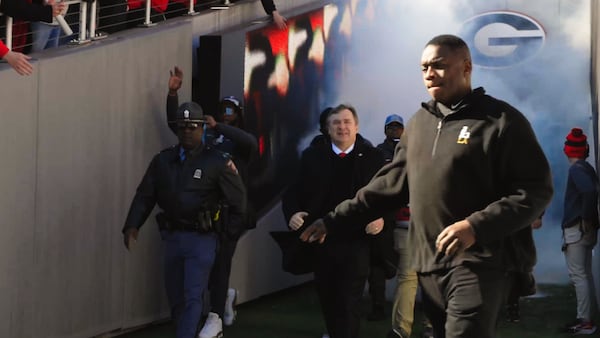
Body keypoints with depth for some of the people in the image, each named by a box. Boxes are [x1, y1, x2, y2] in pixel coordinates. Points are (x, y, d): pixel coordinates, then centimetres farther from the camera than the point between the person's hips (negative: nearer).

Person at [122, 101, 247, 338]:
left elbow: (238, 198, 2)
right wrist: (132, 226, -7)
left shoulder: (216, 162, -4)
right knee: (175, 298, 13)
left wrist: (230, 232, 3)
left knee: (192, 297, -11)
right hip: (171, 237, 5)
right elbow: (145, 195, 5)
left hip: (201, 239, -5)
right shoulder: (162, 160, 8)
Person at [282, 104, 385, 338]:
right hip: (321, 240, 3)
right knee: (326, 298, 16)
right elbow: (294, 191, 5)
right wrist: (292, 213, -13)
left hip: (356, 242, -3)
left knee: (349, 303, -5)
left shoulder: (372, 157, 1)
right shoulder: (312, 156, 7)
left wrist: (381, 217, -19)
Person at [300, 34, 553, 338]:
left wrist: (476, 227, -22)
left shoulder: (500, 120, -5)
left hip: (479, 263, -6)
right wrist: (335, 221, 10)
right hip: (430, 265, 6)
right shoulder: (418, 124, 15)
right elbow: (389, 184, 18)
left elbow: (536, 189, -11)